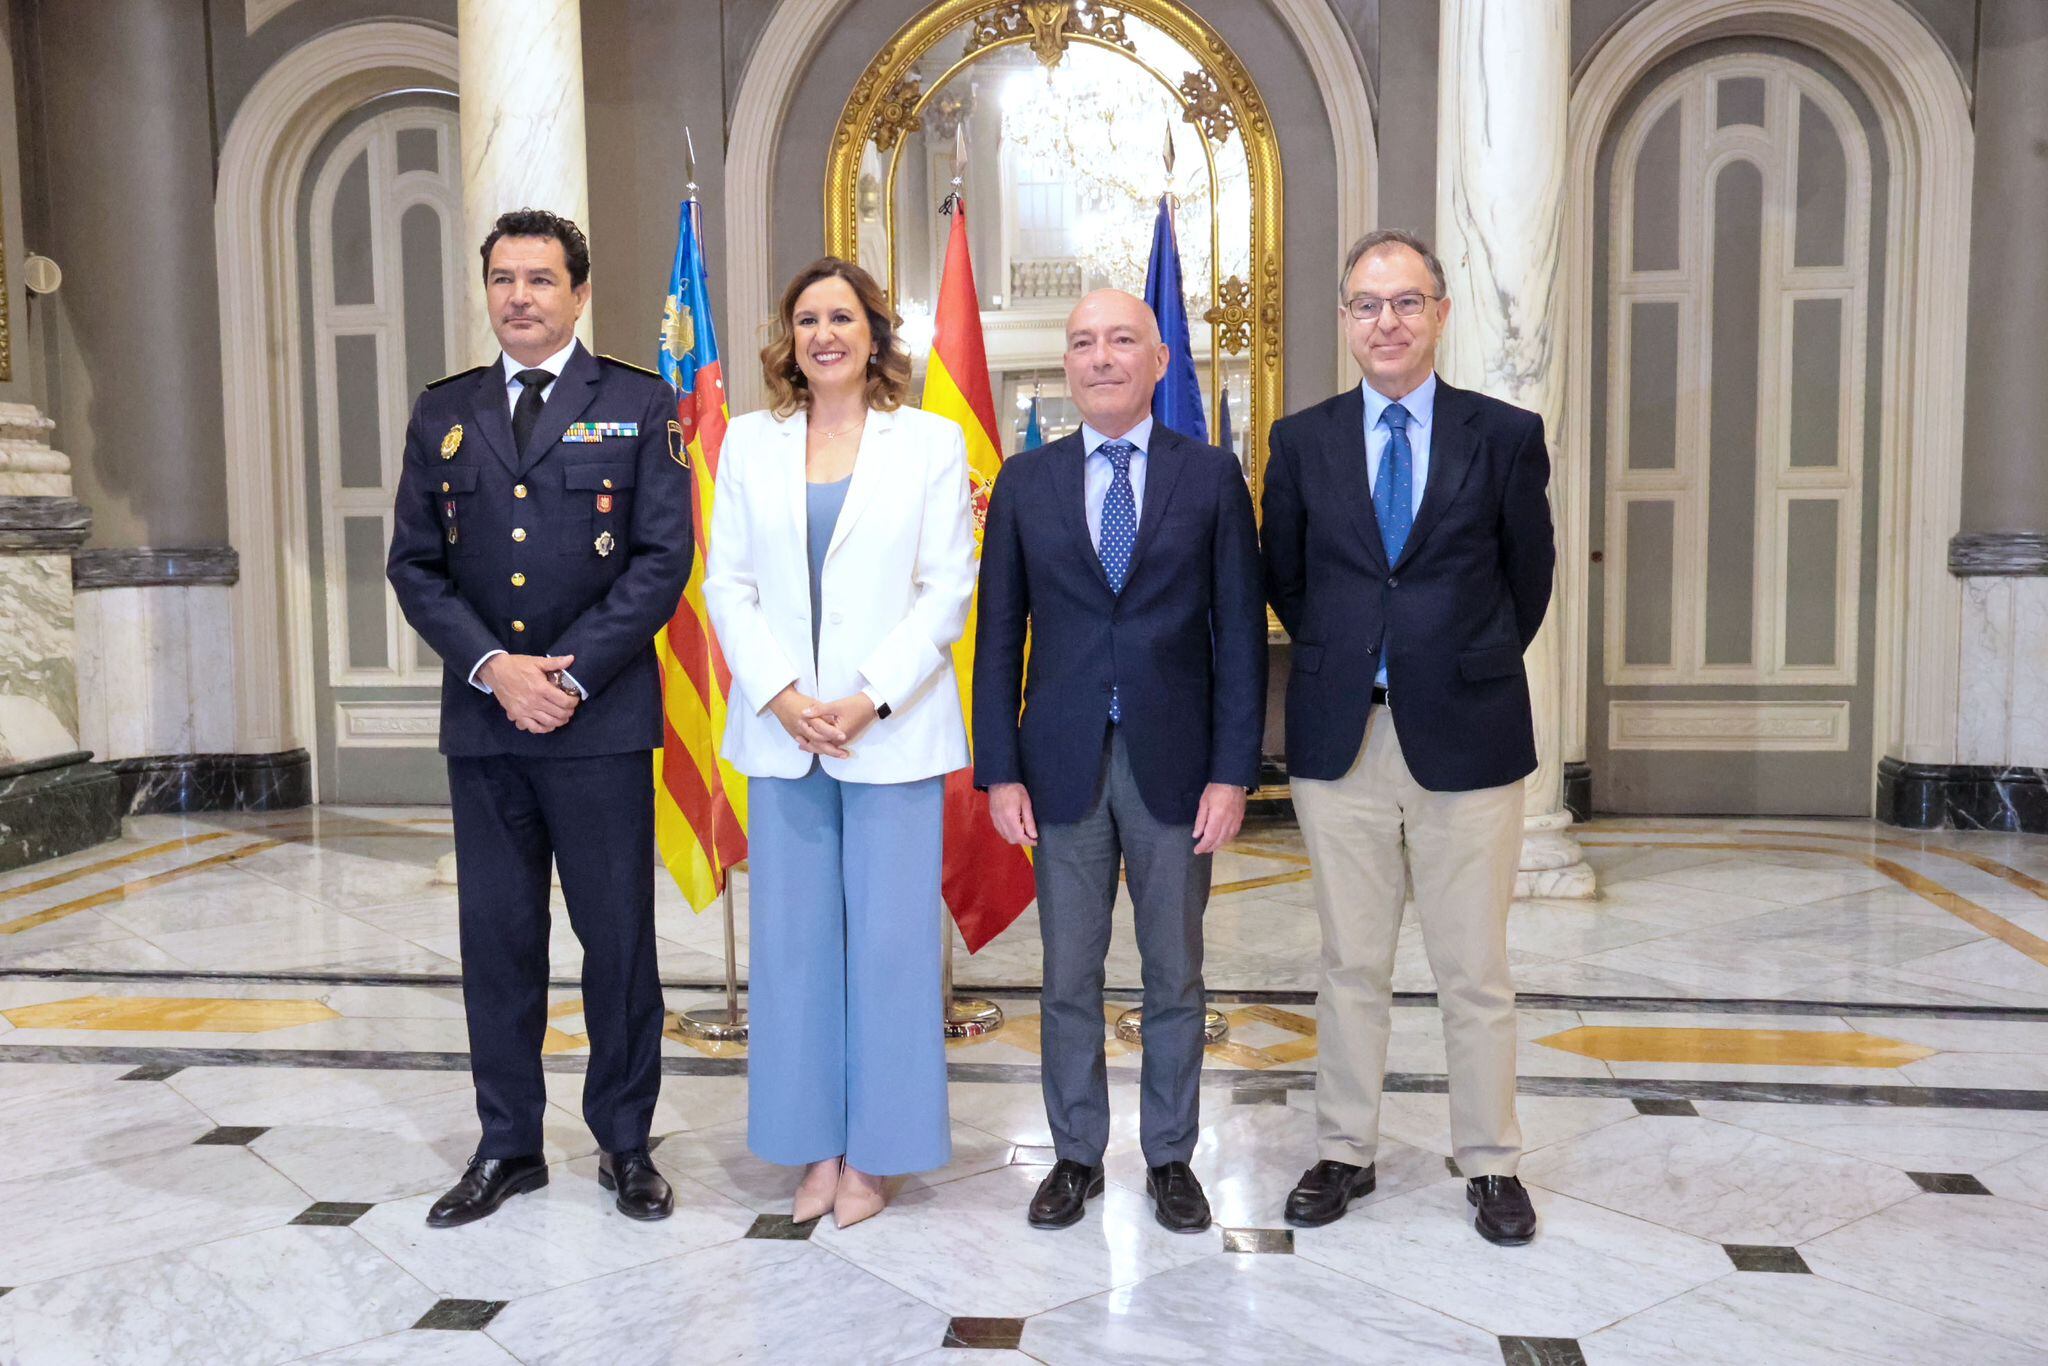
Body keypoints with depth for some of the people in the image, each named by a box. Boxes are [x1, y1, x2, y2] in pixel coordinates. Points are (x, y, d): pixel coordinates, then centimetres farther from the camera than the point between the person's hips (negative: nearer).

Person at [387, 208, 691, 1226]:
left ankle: (624, 1142, 20)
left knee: (618, 934, 4)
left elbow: (663, 558, -5)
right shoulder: (443, 413, 12)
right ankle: (508, 1144, 24)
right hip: (481, 719, 3)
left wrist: (570, 674, -12)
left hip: (601, 719, -3)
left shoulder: (639, 405, 3)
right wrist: (494, 667, -8)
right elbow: (413, 563, 7)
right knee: (497, 935, 10)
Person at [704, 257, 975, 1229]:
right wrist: (782, 695, -9)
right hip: (781, 731, 3)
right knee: (794, 939, 7)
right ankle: (814, 1147, 20)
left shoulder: (931, 443, 3)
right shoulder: (750, 442, 10)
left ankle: (872, 1151, 16)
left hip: (892, 729, -2)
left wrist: (868, 700, -13)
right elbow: (727, 583, 6)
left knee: (889, 939, 2)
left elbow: (947, 590, -2)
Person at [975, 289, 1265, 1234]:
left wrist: (1233, 771, -7)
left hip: (1173, 764, -1)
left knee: (1174, 974, 10)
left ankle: (1170, 1156, 27)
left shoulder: (1211, 476, 1)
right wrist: (999, 770, -2)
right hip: (1064, 765, 1)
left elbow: (1239, 631, -1)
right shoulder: (1026, 481, 5)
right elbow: (999, 634, 5)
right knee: (1068, 977, 10)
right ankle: (1077, 1156, 26)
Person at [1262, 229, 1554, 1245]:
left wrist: (1475, 669, 10)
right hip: (1339, 737, 2)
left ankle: (1490, 1164, 25)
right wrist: (1340, 661, 10)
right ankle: (1344, 1152, 26)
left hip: (1467, 737, -1)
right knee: (1351, 966, 12)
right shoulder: (1302, 440, 5)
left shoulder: (1506, 435, 1)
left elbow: (1530, 575, 8)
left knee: (1475, 972, 8)